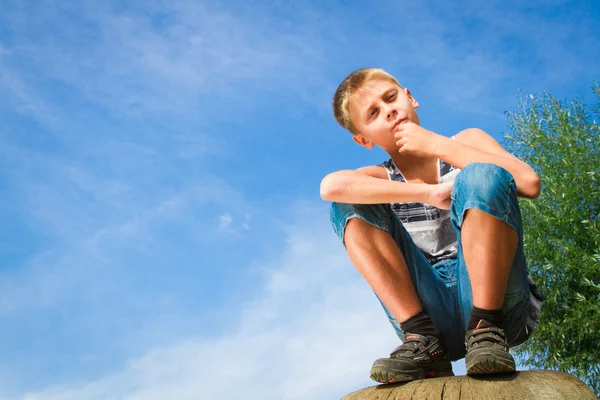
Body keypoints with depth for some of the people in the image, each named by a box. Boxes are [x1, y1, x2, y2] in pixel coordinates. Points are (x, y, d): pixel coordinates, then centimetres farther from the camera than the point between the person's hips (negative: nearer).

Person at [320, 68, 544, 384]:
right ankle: (422, 341, -17)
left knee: (481, 176, -23)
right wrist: (433, 194, -22)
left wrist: (438, 145, -7)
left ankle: (487, 330, -21)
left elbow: (528, 184, -11)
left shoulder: (465, 141, 10)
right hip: (431, 313, 2)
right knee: (350, 205, -10)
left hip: (496, 301, -2)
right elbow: (331, 186, -17)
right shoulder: (380, 179, 10)